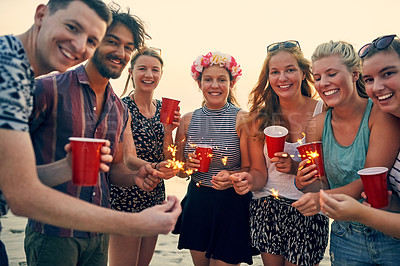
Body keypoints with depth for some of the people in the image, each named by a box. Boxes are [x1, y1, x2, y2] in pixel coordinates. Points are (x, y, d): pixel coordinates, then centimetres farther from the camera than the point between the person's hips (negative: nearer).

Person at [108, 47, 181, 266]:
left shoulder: (163, 109, 9)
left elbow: (167, 159, 8)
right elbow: (124, 156, -18)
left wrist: (168, 131, -9)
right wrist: (155, 168, -34)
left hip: (156, 197, 7)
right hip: (125, 197, -6)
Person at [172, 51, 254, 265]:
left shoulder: (242, 119, -8)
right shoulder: (188, 120, 3)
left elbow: (250, 171, -7)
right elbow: (179, 171, 10)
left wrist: (230, 177, -26)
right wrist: (187, 166, -11)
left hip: (232, 205, -3)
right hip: (196, 205, 4)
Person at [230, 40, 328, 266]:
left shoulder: (322, 111, -6)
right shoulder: (260, 117, -1)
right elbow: (259, 171, 1)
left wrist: (297, 167, -20)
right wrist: (250, 180, -20)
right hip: (267, 209, 2)